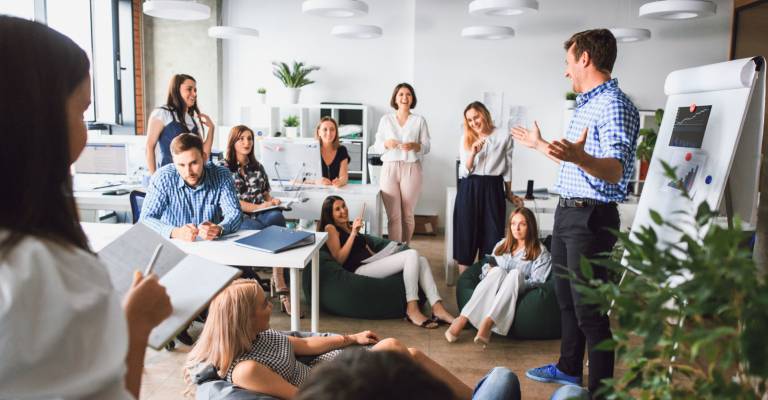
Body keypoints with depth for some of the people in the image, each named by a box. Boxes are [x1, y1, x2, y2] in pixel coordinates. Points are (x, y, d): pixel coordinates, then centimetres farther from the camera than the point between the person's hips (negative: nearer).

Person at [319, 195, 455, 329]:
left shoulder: (350, 225, 28)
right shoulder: (330, 228, 5)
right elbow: (339, 259, -8)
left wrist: (383, 256, 6)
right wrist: (353, 233, -11)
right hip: (358, 270, -8)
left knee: (421, 260, -11)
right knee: (412, 254, -23)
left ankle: (438, 309, -22)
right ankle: (412, 310, -25)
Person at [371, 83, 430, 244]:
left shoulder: (419, 120, 8)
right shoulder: (386, 119, 10)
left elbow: (426, 147, 5)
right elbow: (376, 147, 8)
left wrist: (414, 146, -16)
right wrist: (387, 144, -13)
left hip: (411, 169, 0)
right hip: (390, 169, 0)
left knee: (408, 214, 5)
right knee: (393, 215, -5)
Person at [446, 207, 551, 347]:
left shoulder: (540, 252, 10)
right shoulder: (502, 245, 24)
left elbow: (537, 281, 0)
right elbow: (486, 268, 23)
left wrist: (515, 282, -16)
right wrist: (489, 271, -2)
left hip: (518, 294, -2)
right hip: (490, 293, 2)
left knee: (516, 273, -34)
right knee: (498, 271, -32)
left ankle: (487, 323, -51)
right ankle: (462, 320, -45)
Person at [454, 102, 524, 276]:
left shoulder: (504, 137, 0)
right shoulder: (465, 139, 5)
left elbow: (508, 168, 9)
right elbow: (464, 172, 0)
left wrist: (509, 194, 13)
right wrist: (472, 153, -17)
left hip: (493, 189, -1)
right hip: (469, 190, 1)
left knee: (491, 234, 3)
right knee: (466, 233, 2)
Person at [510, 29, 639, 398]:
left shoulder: (614, 104, -16)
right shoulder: (586, 104, 15)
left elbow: (615, 172, -27)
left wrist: (579, 156, -46)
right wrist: (540, 145, 37)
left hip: (590, 217, -10)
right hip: (567, 213, 10)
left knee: (589, 307, -3)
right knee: (566, 296, 20)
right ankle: (569, 368, 36)